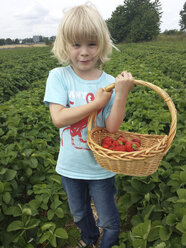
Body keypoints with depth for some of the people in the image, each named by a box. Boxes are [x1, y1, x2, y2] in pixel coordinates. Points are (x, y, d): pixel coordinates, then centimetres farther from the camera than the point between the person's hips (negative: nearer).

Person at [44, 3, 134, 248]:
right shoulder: (58, 76, -11)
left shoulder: (109, 82, -13)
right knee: (79, 214, 28)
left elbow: (112, 128, -20)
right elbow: (58, 118, -22)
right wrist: (97, 102, -24)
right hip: (71, 166, 2)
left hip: (101, 167, -1)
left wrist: (122, 94, -34)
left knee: (109, 221, 17)